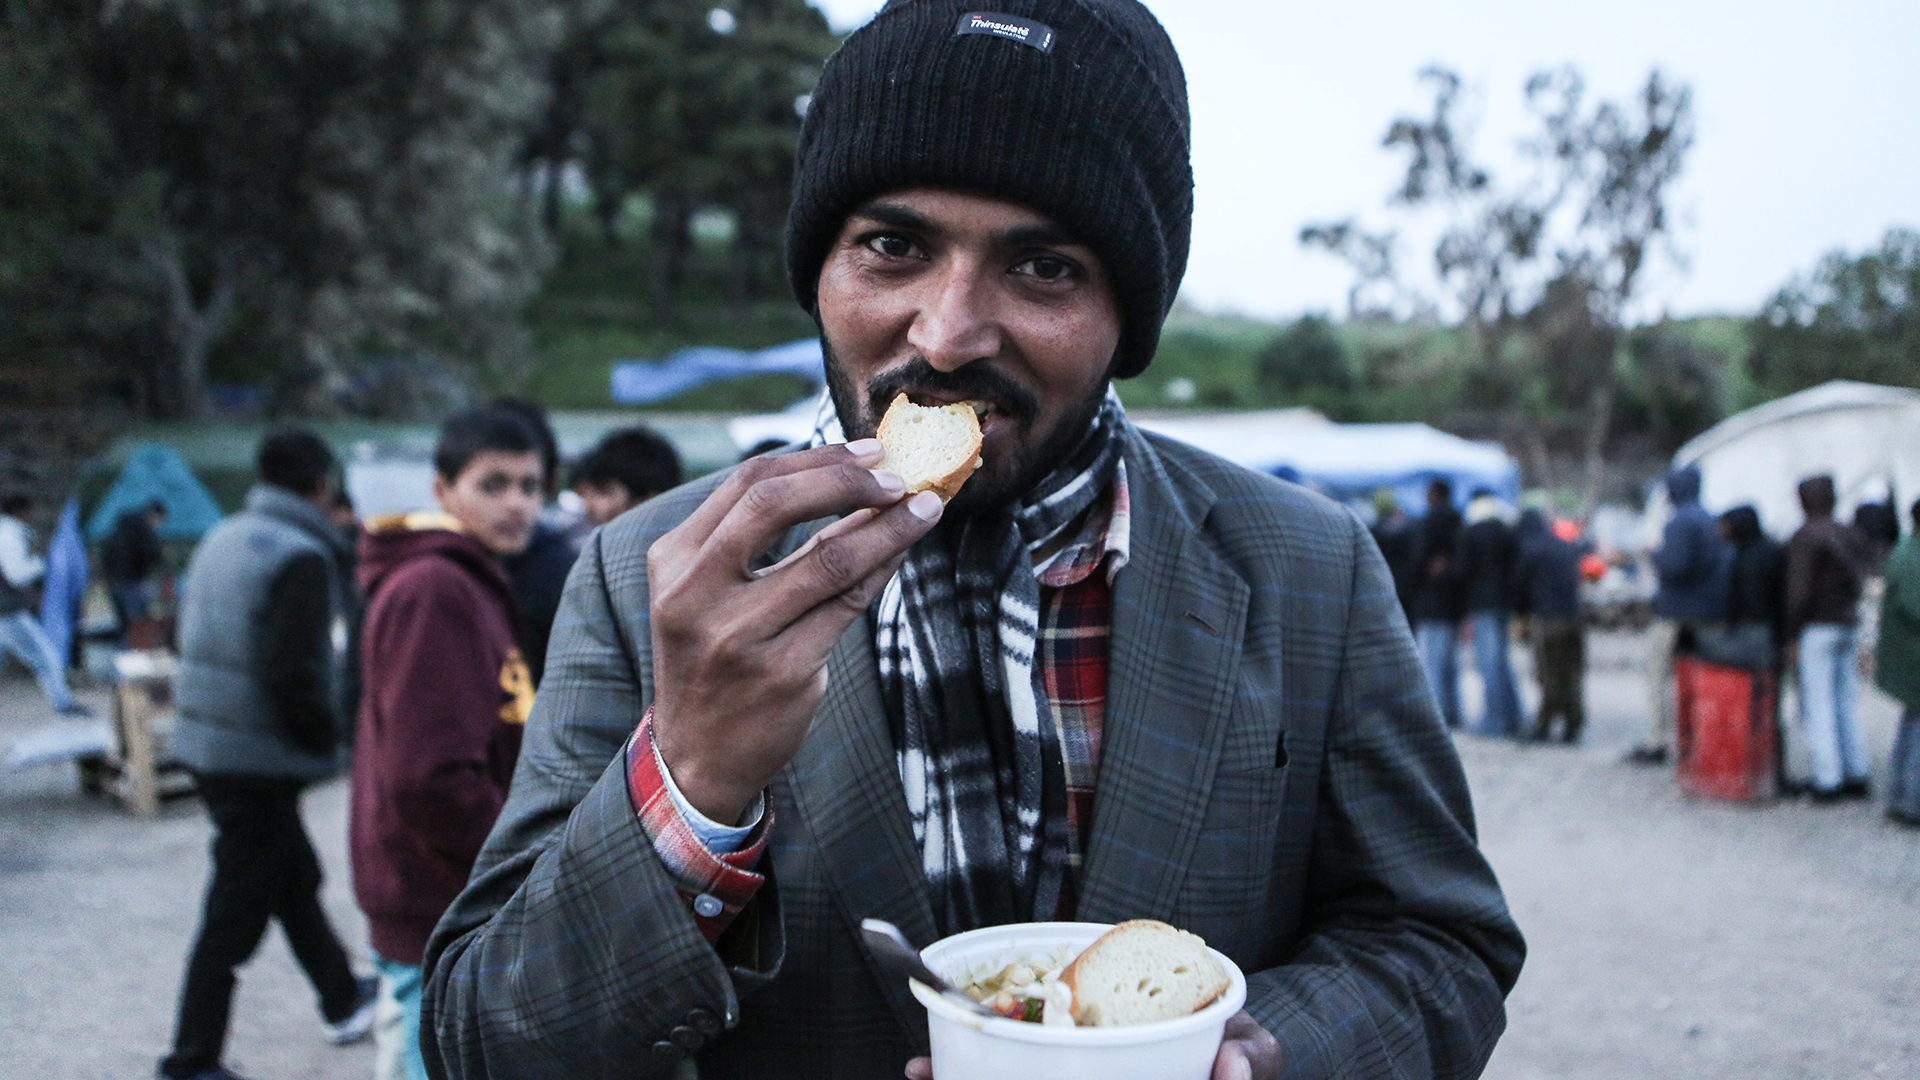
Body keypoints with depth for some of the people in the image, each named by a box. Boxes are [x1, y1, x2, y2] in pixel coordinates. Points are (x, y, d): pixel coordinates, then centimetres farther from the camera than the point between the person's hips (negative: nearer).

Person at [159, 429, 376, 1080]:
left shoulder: (222, 539, 8)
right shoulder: (301, 557, -18)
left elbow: (196, 641, 14)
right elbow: (293, 676, -24)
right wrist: (327, 735, -8)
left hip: (206, 742, 9)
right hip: (260, 758, -9)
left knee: (294, 879, 22)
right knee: (237, 913, 2)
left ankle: (342, 1001, 38)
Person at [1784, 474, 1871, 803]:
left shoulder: (1804, 538, -13)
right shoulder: (1851, 536, 12)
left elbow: (1799, 591, -17)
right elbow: (1857, 582, 14)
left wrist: (1792, 637, -12)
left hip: (1816, 628, -8)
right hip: (1848, 626, 8)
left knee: (1818, 707, -4)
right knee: (1847, 704, 13)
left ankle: (1827, 780, -3)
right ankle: (1856, 775, 17)